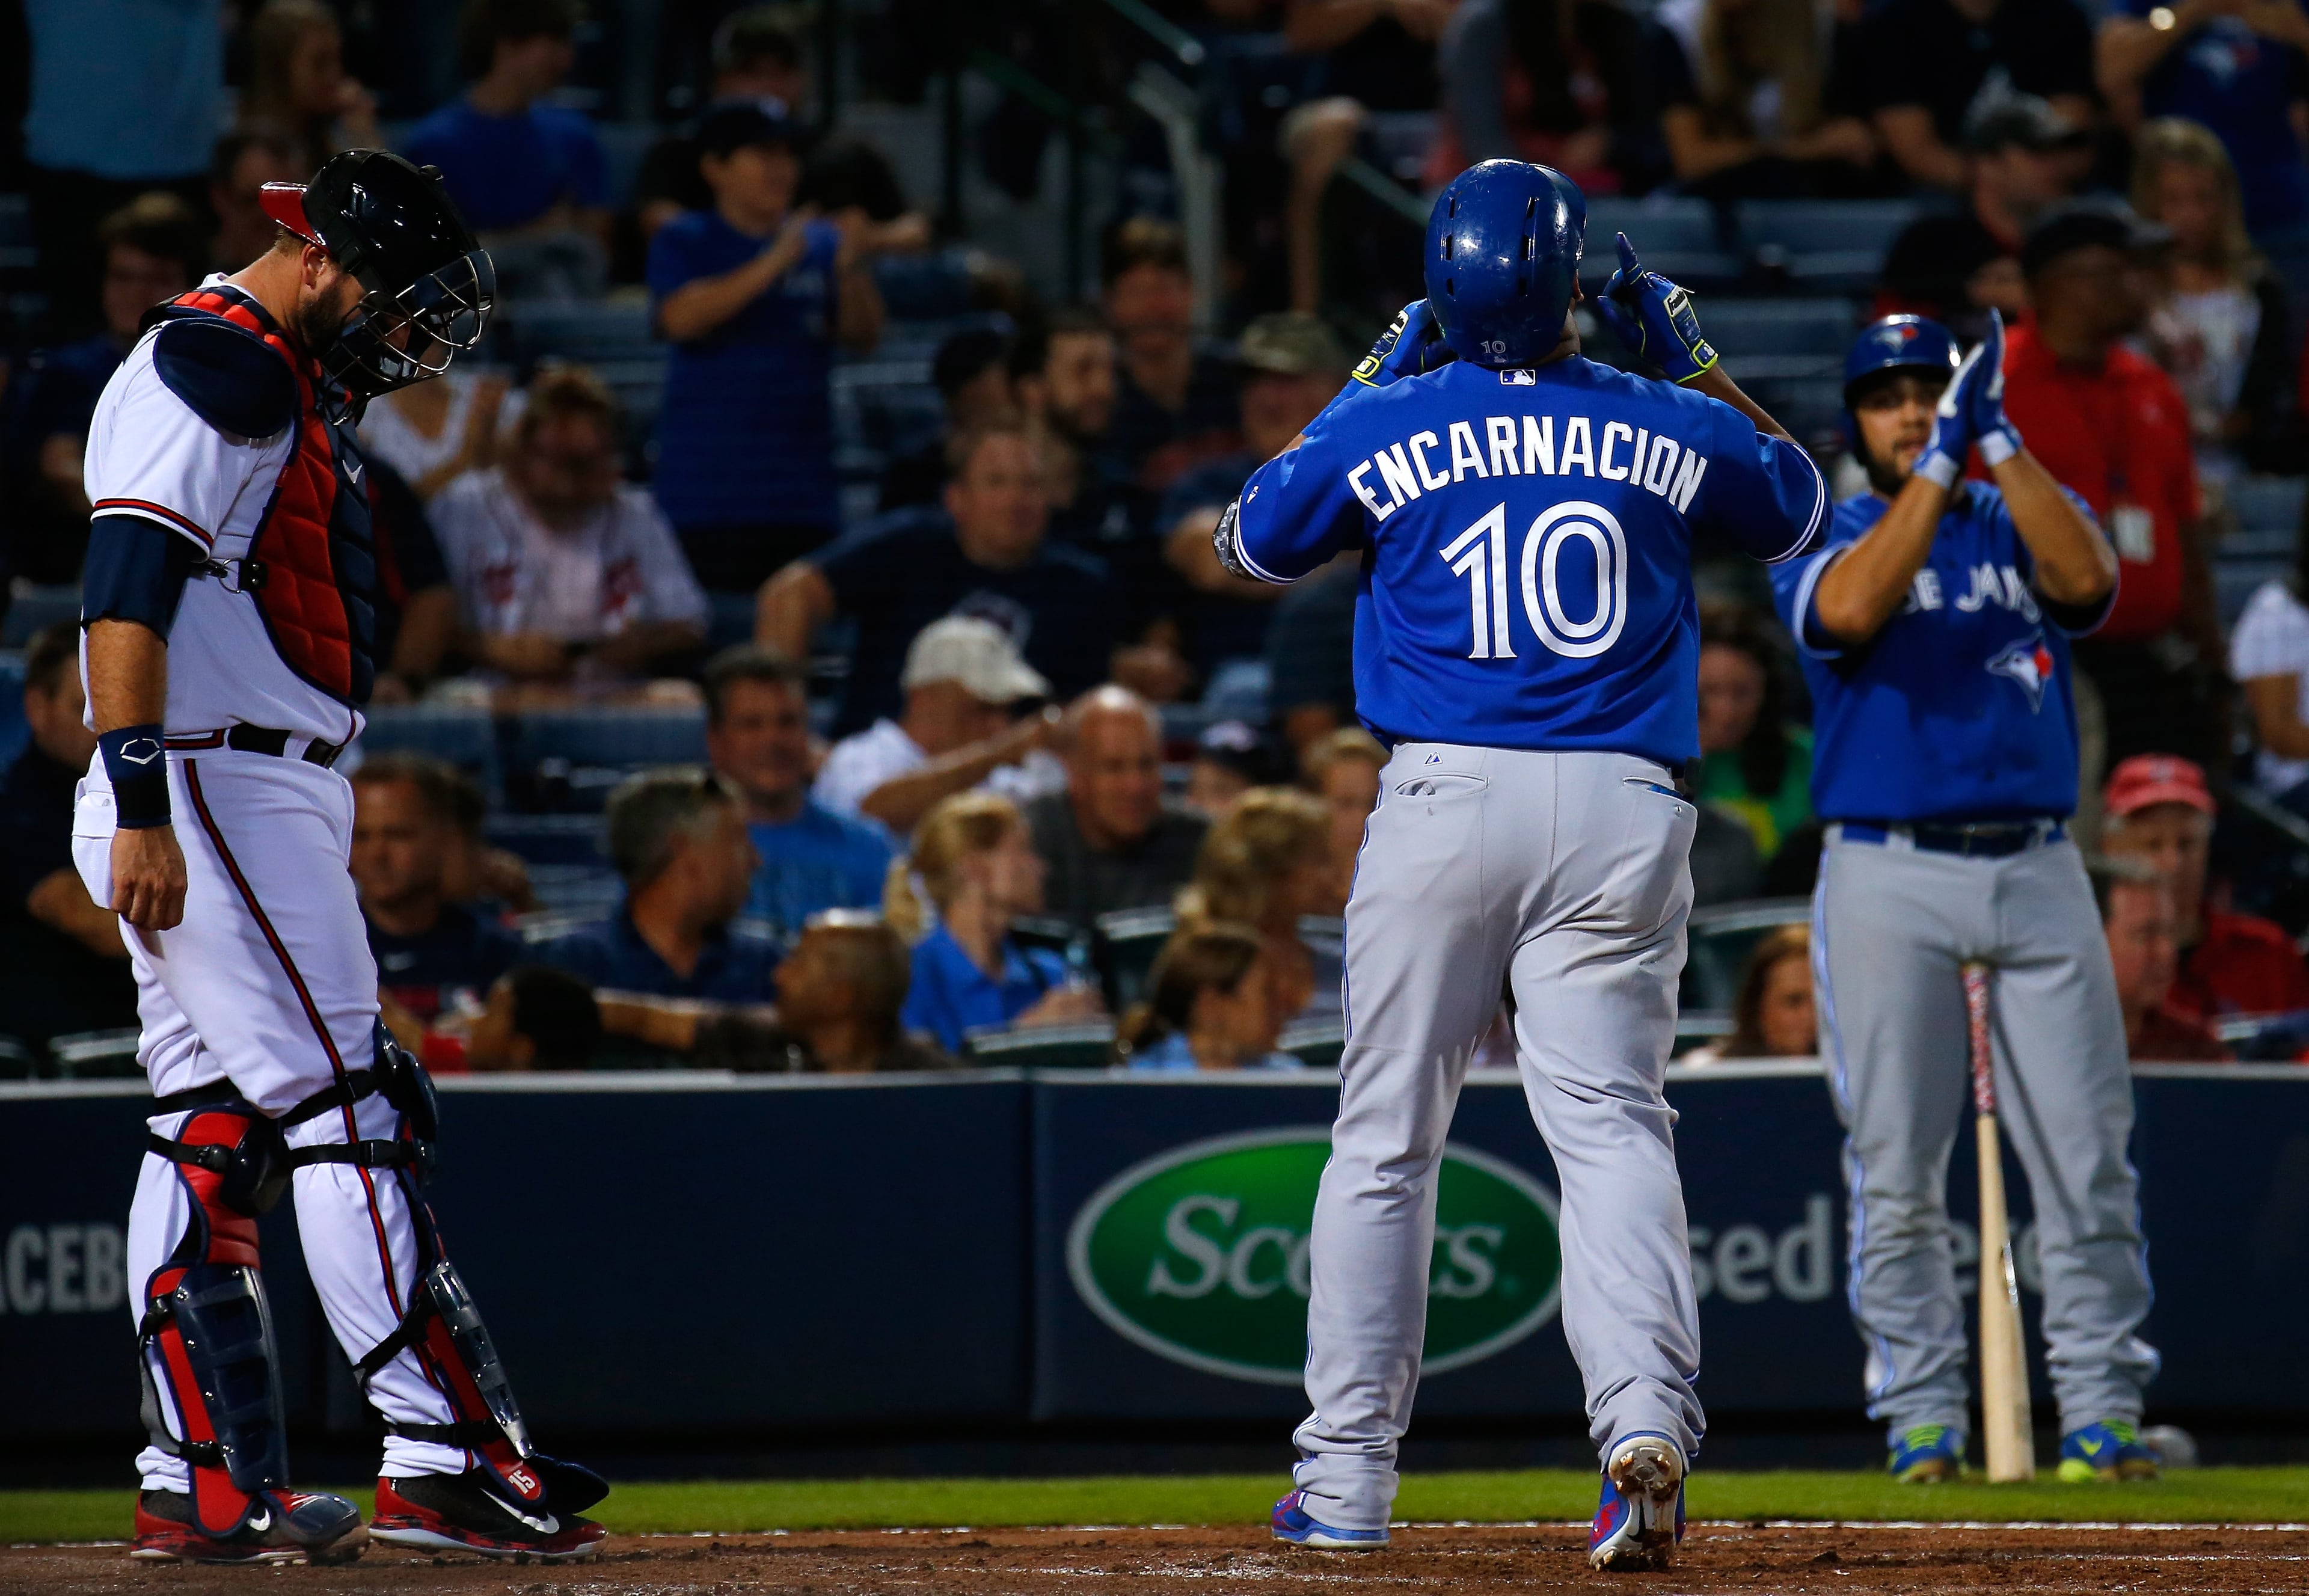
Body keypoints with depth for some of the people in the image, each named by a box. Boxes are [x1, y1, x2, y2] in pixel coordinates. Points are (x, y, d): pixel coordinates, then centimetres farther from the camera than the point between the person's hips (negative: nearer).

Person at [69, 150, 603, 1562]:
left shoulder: (292, 385, 22)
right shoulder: (211, 364, -11)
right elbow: (129, 590, -20)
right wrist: (142, 804, -27)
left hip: (277, 798, 11)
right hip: (212, 793, -11)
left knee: (212, 1138, 8)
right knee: (346, 1116, -13)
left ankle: (202, 1492, 7)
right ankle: (444, 1459, -15)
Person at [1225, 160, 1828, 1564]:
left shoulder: (1389, 431, -1)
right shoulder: (1667, 431, 4)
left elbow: (1251, 544, 18)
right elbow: (1801, 506, 25)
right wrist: (1696, 367, 26)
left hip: (1447, 802, -1)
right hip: (1623, 814, 1)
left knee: (1386, 1137, 9)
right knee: (1614, 1125, -2)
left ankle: (1346, 1481, 12)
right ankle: (1646, 1422, -24)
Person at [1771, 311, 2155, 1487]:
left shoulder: (2026, 518, 13)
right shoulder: (1823, 536, 7)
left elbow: (2086, 580, -11)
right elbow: (1851, 610, -17)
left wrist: (1996, 438, -13)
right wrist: (1940, 462, -16)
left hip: (2037, 870, 2)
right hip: (1890, 874, -2)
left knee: (2087, 1158, -2)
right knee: (1896, 1169, -3)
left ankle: (2101, 1411, 5)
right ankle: (1922, 1420, 5)